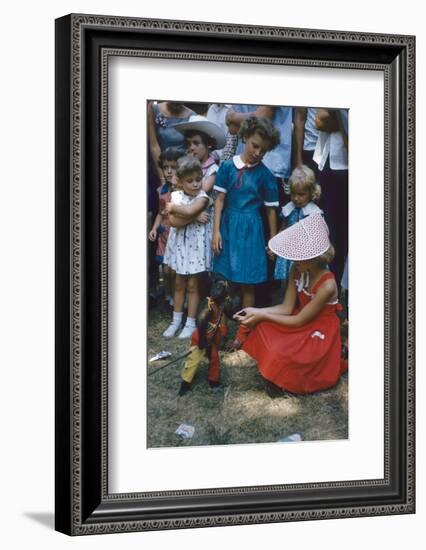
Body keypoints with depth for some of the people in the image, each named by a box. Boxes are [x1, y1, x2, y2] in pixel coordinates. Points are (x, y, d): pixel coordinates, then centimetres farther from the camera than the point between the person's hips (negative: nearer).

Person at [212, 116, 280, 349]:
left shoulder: (265, 175, -4)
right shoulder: (228, 166, -2)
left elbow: (271, 209, 2)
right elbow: (220, 200, 0)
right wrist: (216, 231, -5)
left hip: (250, 229, -1)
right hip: (228, 225, 1)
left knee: (247, 283, 3)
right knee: (225, 279, 7)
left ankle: (243, 330, 13)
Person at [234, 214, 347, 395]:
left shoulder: (327, 285, -29)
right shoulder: (298, 270, -9)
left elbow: (299, 320, -22)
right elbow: (286, 308, -4)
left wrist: (262, 315, -22)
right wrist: (256, 312, -19)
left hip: (319, 333, -7)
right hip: (302, 323, 7)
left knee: (282, 355, -28)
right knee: (261, 329, -15)